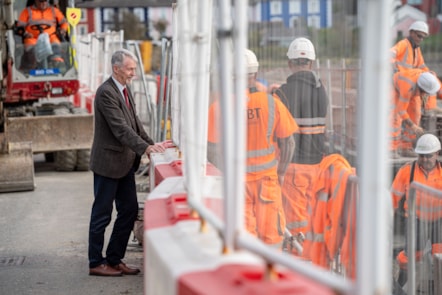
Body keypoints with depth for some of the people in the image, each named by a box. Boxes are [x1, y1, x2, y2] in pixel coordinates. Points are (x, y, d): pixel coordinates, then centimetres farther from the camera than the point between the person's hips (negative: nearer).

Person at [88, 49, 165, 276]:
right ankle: (96, 263, 12)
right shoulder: (106, 92, -18)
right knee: (102, 214, 1)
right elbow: (120, 128, -24)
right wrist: (145, 148, -29)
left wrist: (150, 144, 5)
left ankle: (114, 260, 21)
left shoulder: (125, 89, 12)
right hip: (108, 162, -9)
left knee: (129, 210, 11)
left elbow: (134, 122, 16)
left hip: (125, 162, 9)